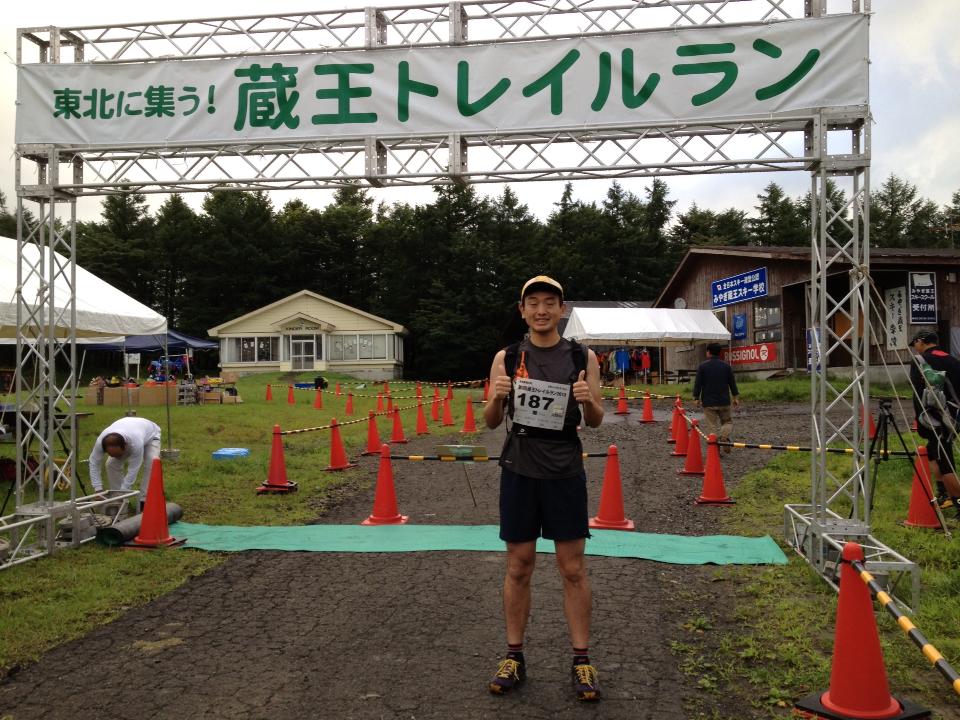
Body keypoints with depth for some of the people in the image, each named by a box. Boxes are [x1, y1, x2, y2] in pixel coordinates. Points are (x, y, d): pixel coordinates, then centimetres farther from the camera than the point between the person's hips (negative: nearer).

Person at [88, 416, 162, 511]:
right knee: (111, 464, -14)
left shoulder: (136, 443, -48)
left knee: (151, 463, -28)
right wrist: (98, 489, -26)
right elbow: (94, 463, -22)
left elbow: (133, 470, -39)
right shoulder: (101, 441, -36)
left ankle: (144, 501, -18)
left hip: (150, 435, -4)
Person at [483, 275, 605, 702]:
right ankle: (514, 658, 20)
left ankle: (582, 661, 15)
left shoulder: (582, 357, 0)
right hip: (519, 472, 1)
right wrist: (497, 397, -18)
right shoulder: (506, 358, 1)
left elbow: (595, 422, 4)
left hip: (565, 473, -1)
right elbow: (491, 422, 4)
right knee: (518, 567, 8)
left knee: (573, 569, 4)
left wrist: (589, 401, -19)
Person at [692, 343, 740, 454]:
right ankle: (724, 436, -13)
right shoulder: (726, 366, 3)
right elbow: (732, 383, 7)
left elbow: (697, 383, -5)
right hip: (724, 402, 2)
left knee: (712, 426, 2)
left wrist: (696, 398, 4)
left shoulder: (702, 366, -5)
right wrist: (736, 397, 17)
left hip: (708, 402, -2)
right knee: (727, 421, 15)